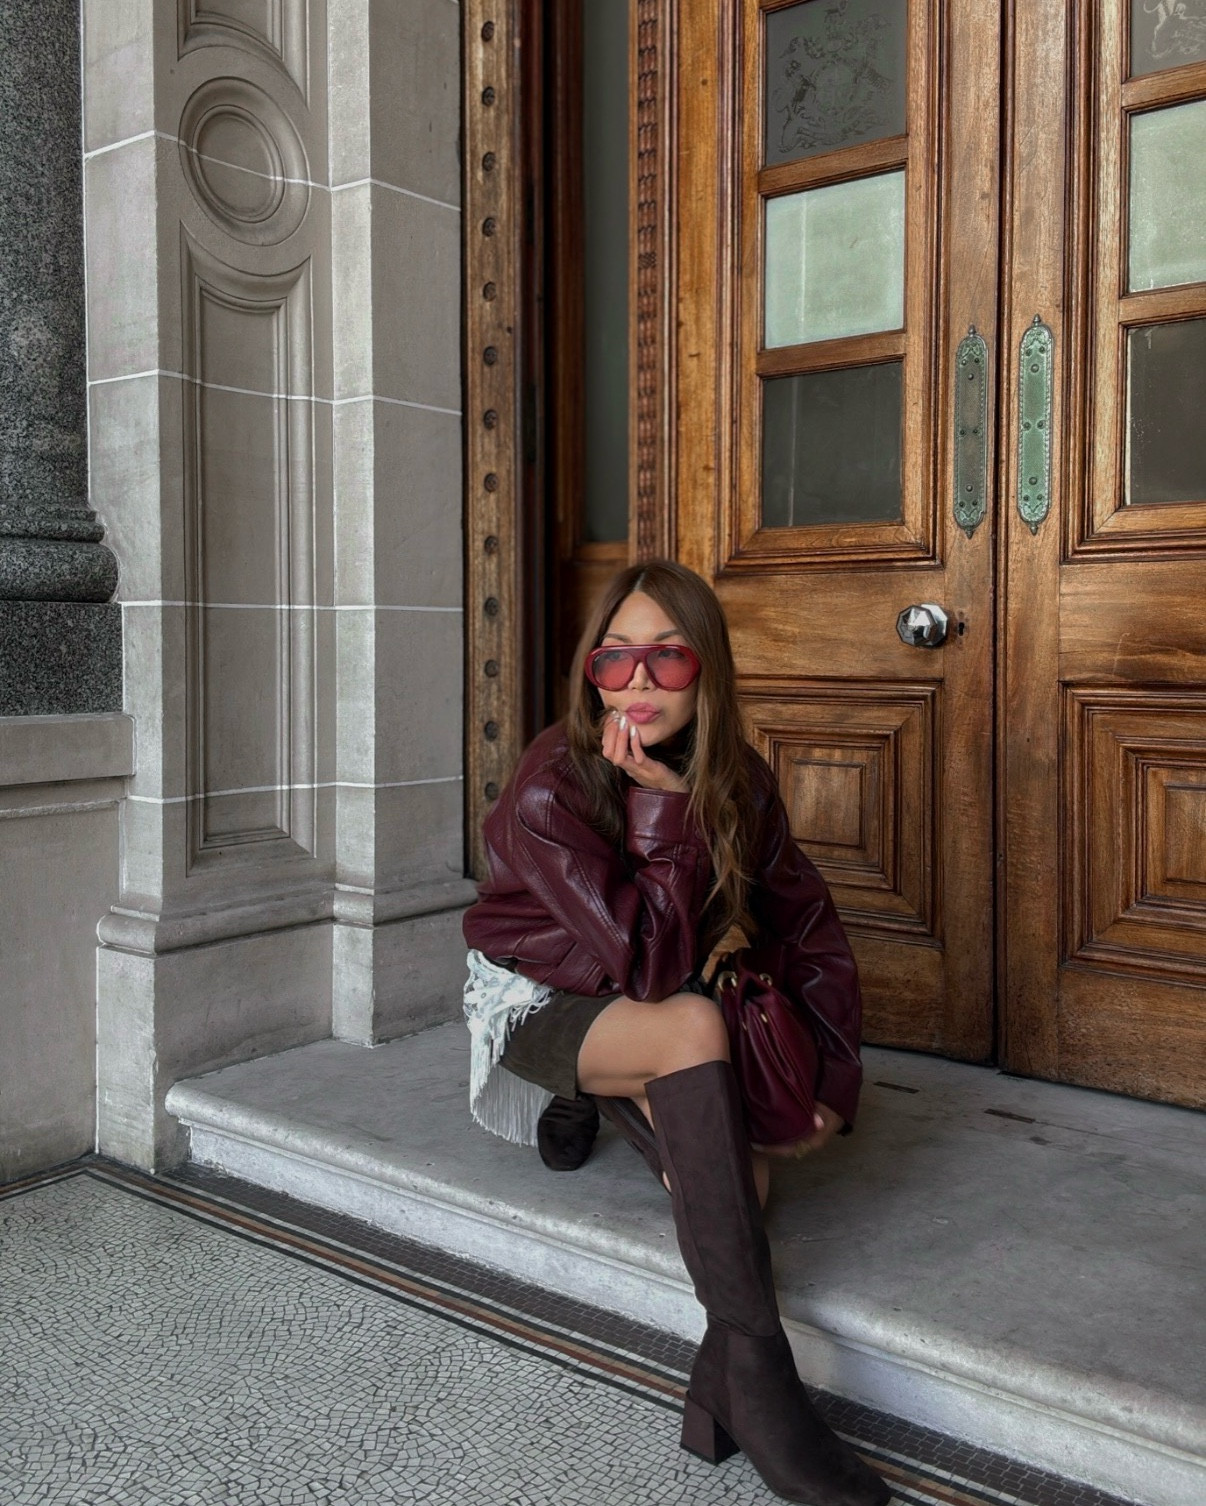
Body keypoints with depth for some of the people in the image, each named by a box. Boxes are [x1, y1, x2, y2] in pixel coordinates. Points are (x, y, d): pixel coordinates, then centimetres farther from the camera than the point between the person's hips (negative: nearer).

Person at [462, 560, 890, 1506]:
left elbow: (812, 935, -3)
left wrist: (832, 1080, -13)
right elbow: (651, 967, -30)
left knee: (742, 1160, -26)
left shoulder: (738, 783, -9)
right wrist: (663, 804, -33)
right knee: (696, 1026, -36)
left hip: (642, 1018, 5)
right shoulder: (548, 793, -24)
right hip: (539, 1003, -4)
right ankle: (758, 1384, -37)